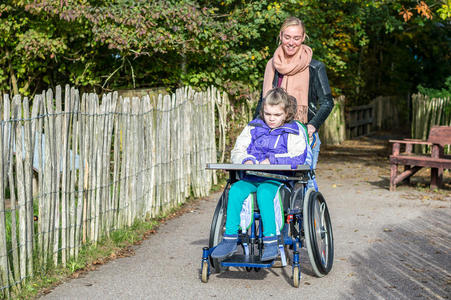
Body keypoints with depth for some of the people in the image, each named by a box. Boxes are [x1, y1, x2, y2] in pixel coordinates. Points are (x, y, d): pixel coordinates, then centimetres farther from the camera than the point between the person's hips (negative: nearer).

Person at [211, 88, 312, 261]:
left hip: (278, 178, -4)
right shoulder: (253, 128, 17)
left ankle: (271, 241, -31)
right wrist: (247, 160, -8)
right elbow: (237, 152, 15)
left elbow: (298, 157, -8)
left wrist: (272, 160, -16)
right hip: (252, 177, 4)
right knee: (235, 190, -26)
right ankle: (230, 240, -23)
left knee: (264, 193, -36)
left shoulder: (294, 131, 5)